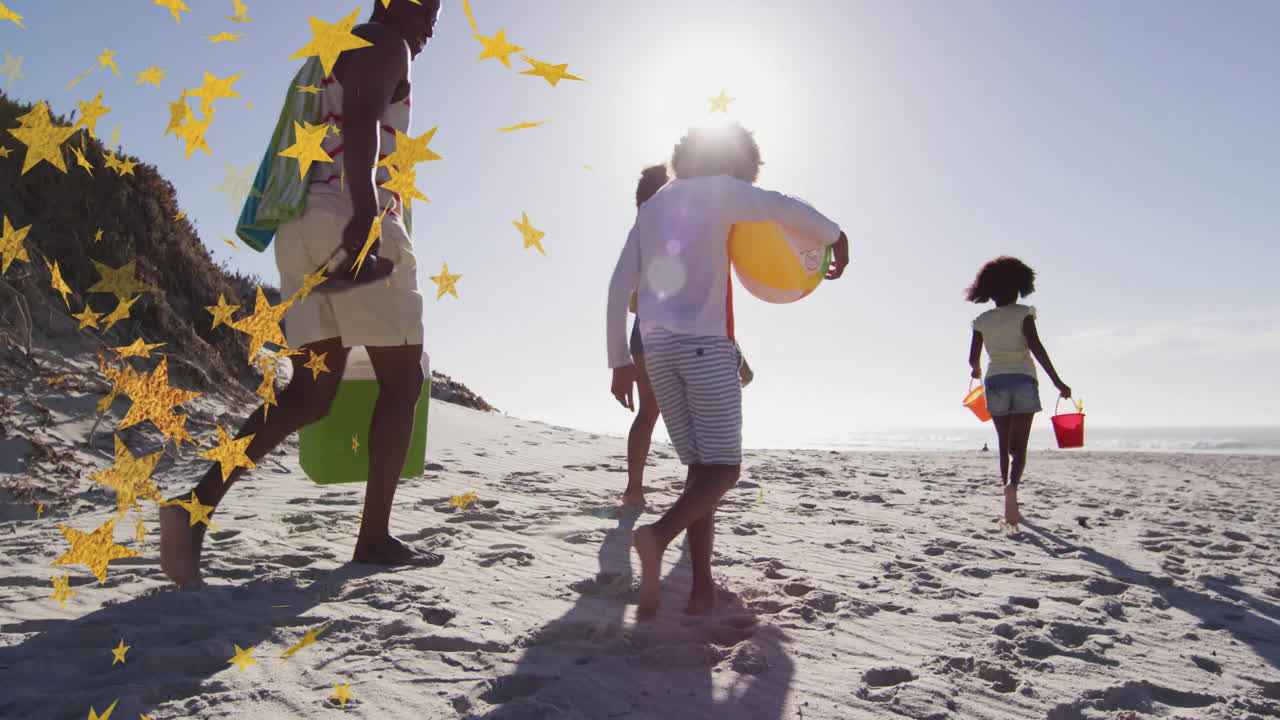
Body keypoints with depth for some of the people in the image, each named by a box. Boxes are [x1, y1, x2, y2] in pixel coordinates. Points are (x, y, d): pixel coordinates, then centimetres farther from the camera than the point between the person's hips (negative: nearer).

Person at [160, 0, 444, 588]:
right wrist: (366, 210, -32)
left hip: (302, 230, 9)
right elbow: (361, 122, -18)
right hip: (353, 220, -9)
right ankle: (375, 538, 2)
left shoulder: (328, 60, 31)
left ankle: (200, 500, -11)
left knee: (310, 392, 5)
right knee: (402, 380, 0)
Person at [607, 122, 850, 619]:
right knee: (722, 467, -4)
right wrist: (836, 238, 7)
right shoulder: (721, 190, 6)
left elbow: (619, 286, 15)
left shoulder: (651, 207, 22)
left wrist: (619, 360, 16)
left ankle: (702, 587, 2)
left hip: (657, 348, 6)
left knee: (700, 466, 9)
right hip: (706, 342, -6)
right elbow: (784, 209, -11)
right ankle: (659, 535, -28)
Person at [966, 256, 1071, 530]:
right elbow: (1036, 347, -14)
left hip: (995, 382, 3)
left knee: (1005, 446, 13)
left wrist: (977, 371, 27)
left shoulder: (982, 320, 6)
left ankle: (1011, 509, 15)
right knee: (1019, 447, -2)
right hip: (1023, 381, -2)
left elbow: (973, 358, 4)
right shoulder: (1023, 313, -2)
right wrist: (1057, 382, -14)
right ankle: (1012, 485, -32)